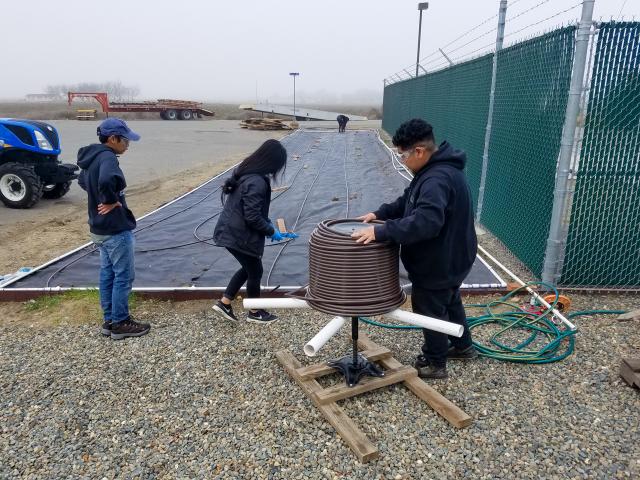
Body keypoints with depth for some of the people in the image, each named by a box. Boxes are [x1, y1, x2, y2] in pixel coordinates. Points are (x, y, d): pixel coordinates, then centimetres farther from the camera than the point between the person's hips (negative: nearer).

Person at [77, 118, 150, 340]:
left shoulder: (91, 157, 9)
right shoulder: (107, 157, -20)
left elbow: (83, 180, 27)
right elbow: (107, 180, -41)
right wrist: (111, 201, -23)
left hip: (99, 229, 9)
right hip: (116, 229, -9)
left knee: (107, 274, 17)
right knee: (123, 276, 3)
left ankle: (109, 320, 27)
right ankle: (120, 323, 14)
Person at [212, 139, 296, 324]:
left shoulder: (247, 172, 5)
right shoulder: (257, 182, -26)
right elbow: (253, 217, -26)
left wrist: (267, 222, 13)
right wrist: (271, 231, -11)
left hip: (232, 231, 9)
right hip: (240, 236, -9)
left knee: (248, 268, 24)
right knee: (255, 271, 11)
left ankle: (224, 303, 30)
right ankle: (254, 313, 31)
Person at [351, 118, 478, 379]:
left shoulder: (438, 179, -31)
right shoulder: (436, 169, 4)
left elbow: (425, 221, -43)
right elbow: (409, 201, 13)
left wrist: (381, 232, -42)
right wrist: (380, 213, 2)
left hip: (439, 262, -10)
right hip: (449, 257, 10)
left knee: (430, 309, 8)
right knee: (449, 301, 27)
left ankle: (434, 363, 27)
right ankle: (463, 345, 47)